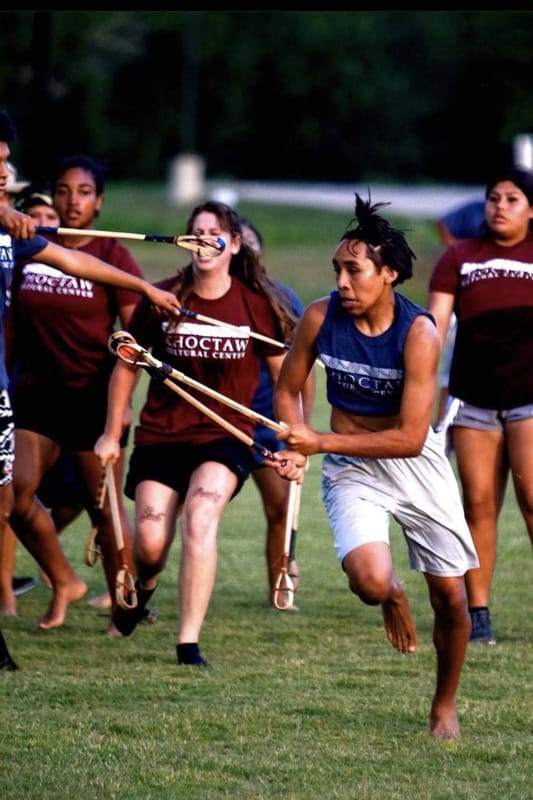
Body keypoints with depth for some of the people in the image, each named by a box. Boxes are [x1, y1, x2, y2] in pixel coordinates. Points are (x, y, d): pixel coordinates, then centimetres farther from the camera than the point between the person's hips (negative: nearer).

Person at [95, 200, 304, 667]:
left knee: (200, 515, -26)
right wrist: (111, 434, 11)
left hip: (225, 436, -2)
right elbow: (127, 365, 11)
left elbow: (285, 378, 6)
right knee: (150, 539, -9)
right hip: (160, 435, 2)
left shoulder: (258, 305, -4)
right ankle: (146, 583, 31)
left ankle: (189, 642, -23)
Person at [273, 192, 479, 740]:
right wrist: (295, 446, -16)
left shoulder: (418, 333, -21)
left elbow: (410, 437, -24)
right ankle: (392, 597, 16)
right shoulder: (321, 317, -12)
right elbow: (287, 391, 4)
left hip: (416, 466, -1)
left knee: (449, 595, 2)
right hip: (352, 471, 1)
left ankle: (444, 707, 27)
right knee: (369, 580, -24)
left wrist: (322, 442, -26)